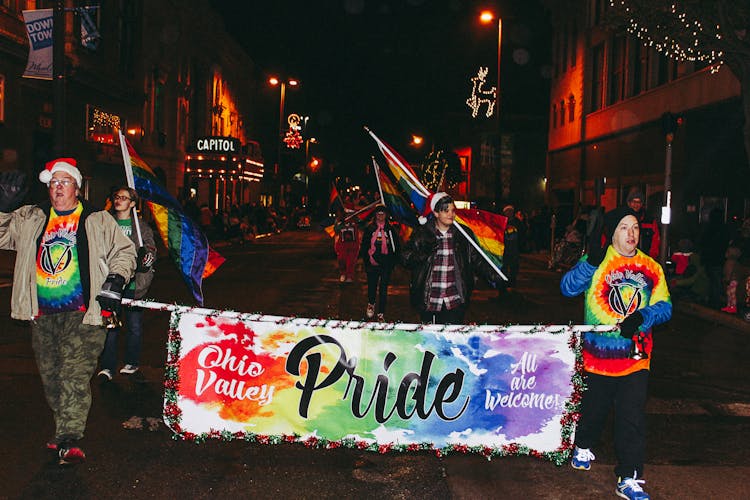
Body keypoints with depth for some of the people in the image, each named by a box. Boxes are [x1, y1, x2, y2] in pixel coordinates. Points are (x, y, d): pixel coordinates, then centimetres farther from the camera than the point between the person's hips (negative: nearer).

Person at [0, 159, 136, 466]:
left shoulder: (98, 221, 8)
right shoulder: (29, 219, 16)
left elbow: (124, 251, 10)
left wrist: (115, 281, -4)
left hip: (81, 312, -4)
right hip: (42, 313, 4)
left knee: (75, 372, -13)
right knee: (50, 373, 10)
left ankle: (69, 440, -15)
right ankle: (64, 429, 25)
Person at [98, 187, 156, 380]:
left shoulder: (142, 227, 5)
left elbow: (150, 249, 3)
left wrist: (147, 256, -19)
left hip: (133, 284, -1)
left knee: (134, 326, 6)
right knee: (110, 325, -1)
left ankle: (132, 362, 22)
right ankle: (108, 366, 5)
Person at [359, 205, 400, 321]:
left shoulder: (390, 230, 5)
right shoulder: (369, 229, 6)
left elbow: (397, 247, 8)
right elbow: (364, 246, 7)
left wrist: (392, 261, -1)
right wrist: (368, 259, -4)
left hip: (386, 265, 0)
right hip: (372, 264, 0)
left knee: (383, 289, 1)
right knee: (371, 287, 6)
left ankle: (381, 314, 8)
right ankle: (371, 304, 36)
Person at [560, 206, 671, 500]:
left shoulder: (650, 268, 4)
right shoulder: (596, 262, -3)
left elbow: (664, 307, 2)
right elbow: (568, 288, -16)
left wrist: (642, 316, -18)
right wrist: (591, 263, -29)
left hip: (636, 355, 1)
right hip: (598, 352, -1)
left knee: (633, 418, -2)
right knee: (593, 407, 17)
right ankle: (583, 448, 44)